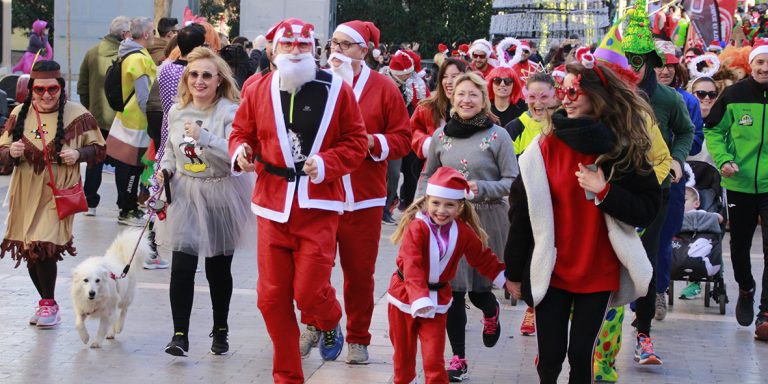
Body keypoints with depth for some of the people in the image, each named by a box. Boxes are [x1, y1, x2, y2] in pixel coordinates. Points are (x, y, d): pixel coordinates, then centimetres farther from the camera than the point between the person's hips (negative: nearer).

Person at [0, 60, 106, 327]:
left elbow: (99, 149, 4)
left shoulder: (77, 115, -6)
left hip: (59, 193, -4)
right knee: (30, 252, 9)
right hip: (26, 192, 4)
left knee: (44, 247, -14)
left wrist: (78, 154, -16)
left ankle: (49, 303, 7)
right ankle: (46, 302, 30)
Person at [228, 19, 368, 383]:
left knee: (309, 292, -9)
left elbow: (355, 142, 1)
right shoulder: (258, 90, 4)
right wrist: (241, 150, -8)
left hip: (318, 205, -3)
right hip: (273, 205, 3)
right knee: (272, 297, 4)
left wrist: (326, 163, -15)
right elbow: (242, 131, 14)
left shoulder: (336, 90, -2)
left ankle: (330, 322, 29)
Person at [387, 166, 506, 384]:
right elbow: (412, 267, -29)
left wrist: (504, 278, 3)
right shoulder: (417, 228, -21)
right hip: (405, 298, -2)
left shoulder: (463, 232, -5)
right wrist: (419, 299, -40)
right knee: (404, 352, 15)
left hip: (437, 300, 2)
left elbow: (483, 258, 9)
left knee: (434, 358, -6)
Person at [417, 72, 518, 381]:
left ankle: (491, 312, 43)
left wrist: (481, 188, -22)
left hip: (488, 220, -2)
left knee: (479, 290, 4)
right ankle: (458, 358, 10)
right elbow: (428, 175, 16)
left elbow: (512, 181, -7)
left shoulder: (498, 135, -7)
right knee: (453, 289, -2)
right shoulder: (441, 135, 4)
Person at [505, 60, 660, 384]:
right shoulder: (546, 147, -4)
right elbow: (522, 212, -2)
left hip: (598, 272, 0)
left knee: (581, 353, 3)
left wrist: (604, 192, -17)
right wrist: (514, 271, 0)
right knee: (551, 355, 1)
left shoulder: (625, 149, -2)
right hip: (551, 270, 0)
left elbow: (647, 209, -2)